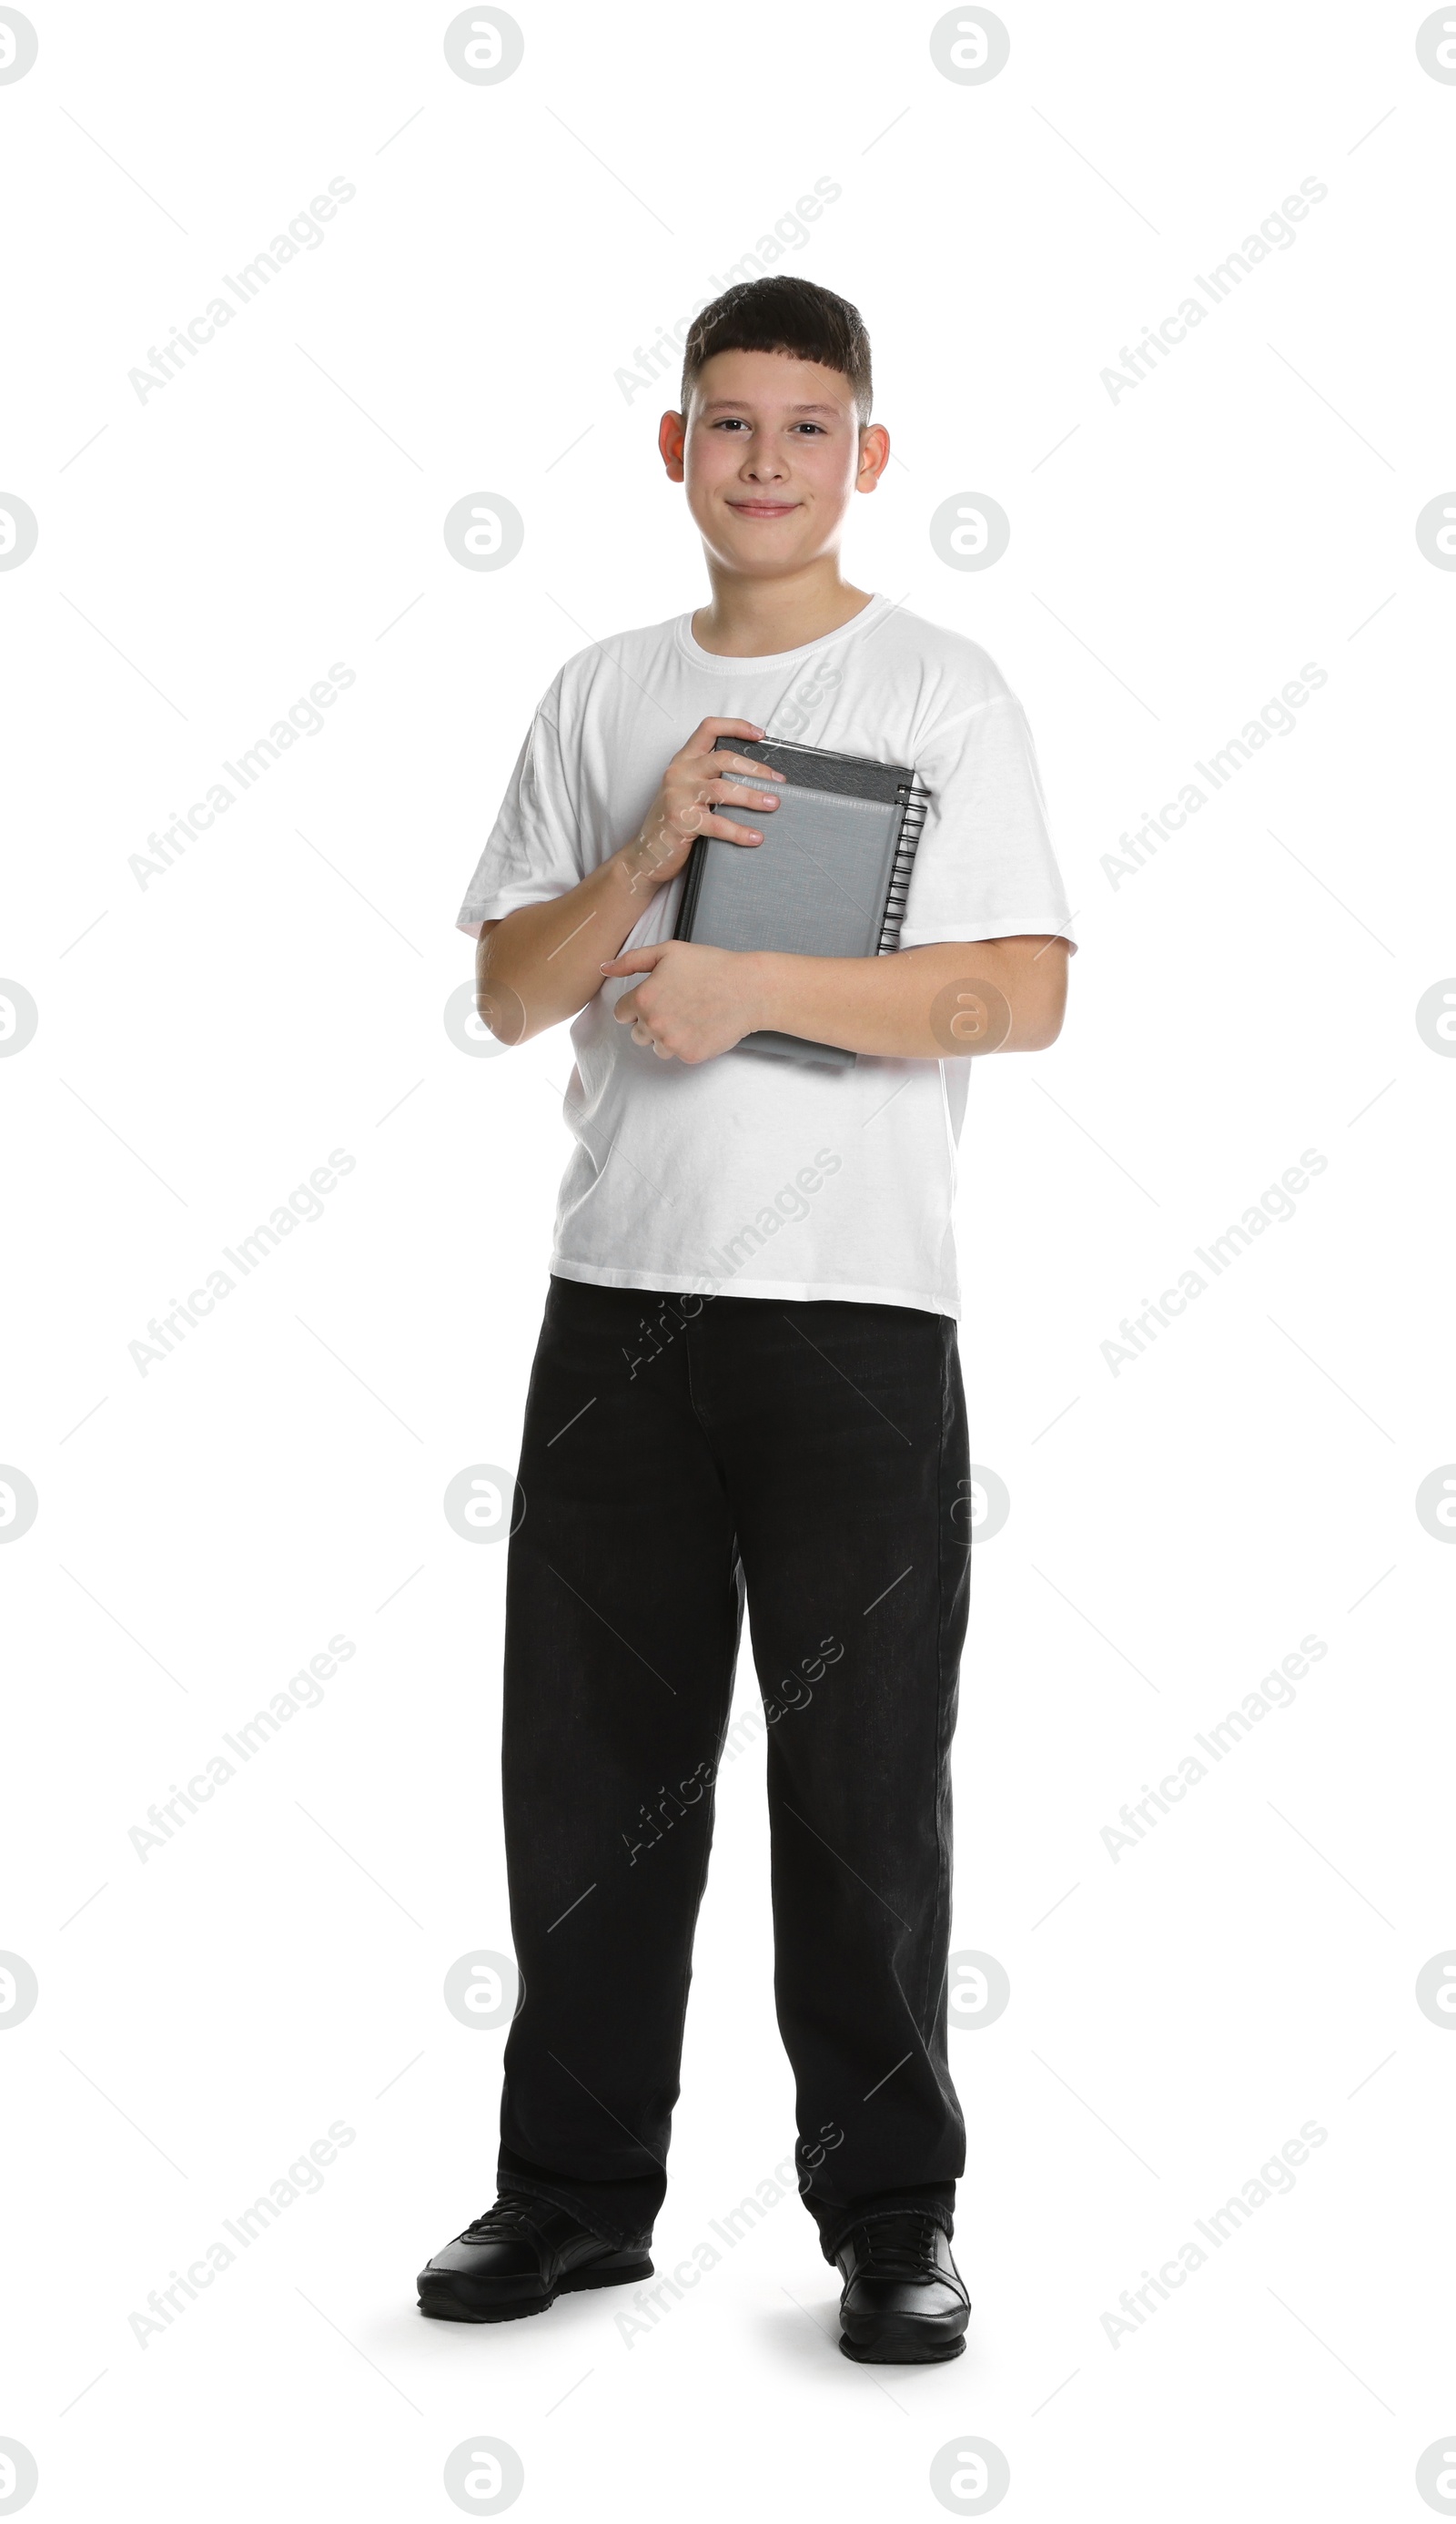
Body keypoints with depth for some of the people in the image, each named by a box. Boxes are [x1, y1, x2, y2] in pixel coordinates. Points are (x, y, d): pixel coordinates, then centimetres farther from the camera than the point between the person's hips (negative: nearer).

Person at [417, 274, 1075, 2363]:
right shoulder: (603, 696, 13)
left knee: (865, 1774, 2)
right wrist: (644, 863, -8)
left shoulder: (942, 692, 1)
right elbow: (508, 994, 8)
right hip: (620, 1290, 4)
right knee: (592, 1755, 8)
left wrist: (742, 986, -14)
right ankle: (579, 2182, 21)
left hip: (859, 1305, -3)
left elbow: (1024, 998, -9)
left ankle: (892, 2206, 13)